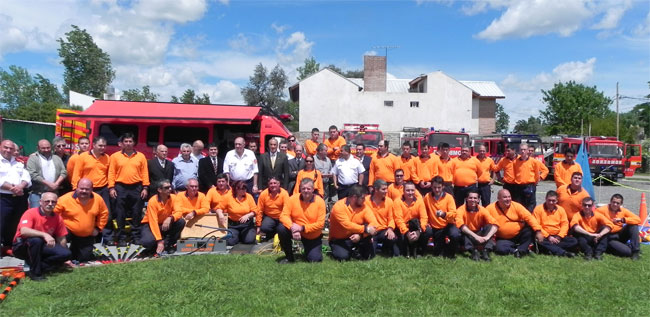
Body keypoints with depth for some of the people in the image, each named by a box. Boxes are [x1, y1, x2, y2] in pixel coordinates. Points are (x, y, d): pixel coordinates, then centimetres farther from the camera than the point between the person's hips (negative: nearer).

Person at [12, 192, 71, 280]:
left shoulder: (57, 218, -2)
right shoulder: (31, 213, -16)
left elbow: (61, 239, 4)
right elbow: (23, 231, -33)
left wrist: (64, 259, 5)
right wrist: (44, 235, -43)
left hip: (40, 248, 4)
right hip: (22, 247, -4)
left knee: (66, 254, -17)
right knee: (36, 240, -38)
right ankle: (35, 272, -23)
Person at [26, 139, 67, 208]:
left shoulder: (57, 158, 16)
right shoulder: (33, 158, 3)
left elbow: (64, 172, 8)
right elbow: (32, 175, -9)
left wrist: (57, 183, -8)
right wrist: (48, 183, -12)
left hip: (53, 193, 4)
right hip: (37, 194, -4)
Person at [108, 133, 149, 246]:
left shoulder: (141, 156, 6)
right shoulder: (115, 156, 4)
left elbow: (144, 173, 4)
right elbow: (111, 173, 2)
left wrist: (145, 187, -2)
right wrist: (111, 187, -6)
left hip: (137, 188, 1)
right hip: (120, 188, 0)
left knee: (136, 214, 5)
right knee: (120, 214, 2)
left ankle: (136, 237, 14)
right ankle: (121, 238, 11)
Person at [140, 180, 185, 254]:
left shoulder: (173, 197, -11)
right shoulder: (153, 201, -23)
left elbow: (179, 212, -15)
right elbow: (153, 222, -27)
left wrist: (170, 218, -40)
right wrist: (159, 241, -33)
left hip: (166, 224, 4)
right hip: (150, 224, -4)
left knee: (181, 222, -23)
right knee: (147, 242, -34)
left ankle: (168, 244, -7)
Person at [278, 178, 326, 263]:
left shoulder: (320, 202, -17)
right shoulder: (293, 199, -13)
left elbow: (320, 224, -17)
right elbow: (284, 215, -15)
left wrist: (302, 228, -26)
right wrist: (292, 227, -34)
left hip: (313, 237, -1)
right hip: (296, 231, 1)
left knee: (314, 259, -14)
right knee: (281, 229, -25)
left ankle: (309, 250, 26)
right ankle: (289, 257, -4)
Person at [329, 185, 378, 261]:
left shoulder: (363, 206, -8)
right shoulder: (339, 206, -22)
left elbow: (374, 223, -18)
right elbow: (347, 225, -33)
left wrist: (360, 234, -33)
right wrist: (365, 229, -37)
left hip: (355, 237, 4)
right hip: (339, 240, -3)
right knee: (343, 256, -30)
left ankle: (364, 252, 0)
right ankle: (338, 250, 5)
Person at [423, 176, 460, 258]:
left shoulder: (449, 197, -6)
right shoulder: (427, 197, -2)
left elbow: (454, 214, -17)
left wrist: (444, 214, -36)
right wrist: (426, 222, -8)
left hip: (447, 225, -2)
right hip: (433, 227, 2)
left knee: (455, 235, -32)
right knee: (425, 232, -29)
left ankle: (450, 253, 2)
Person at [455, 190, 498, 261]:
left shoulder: (482, 210, -8)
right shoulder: (461, 210, -15)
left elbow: (495, 225, -17)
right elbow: (460, 225, -30)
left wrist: (487, 237, -35)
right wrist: (475, 236, -39)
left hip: (479, 235, 2)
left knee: (489, 226, -21)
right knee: (463, 230, -31)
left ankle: (486, 251, -32)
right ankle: (473, 251, -37)